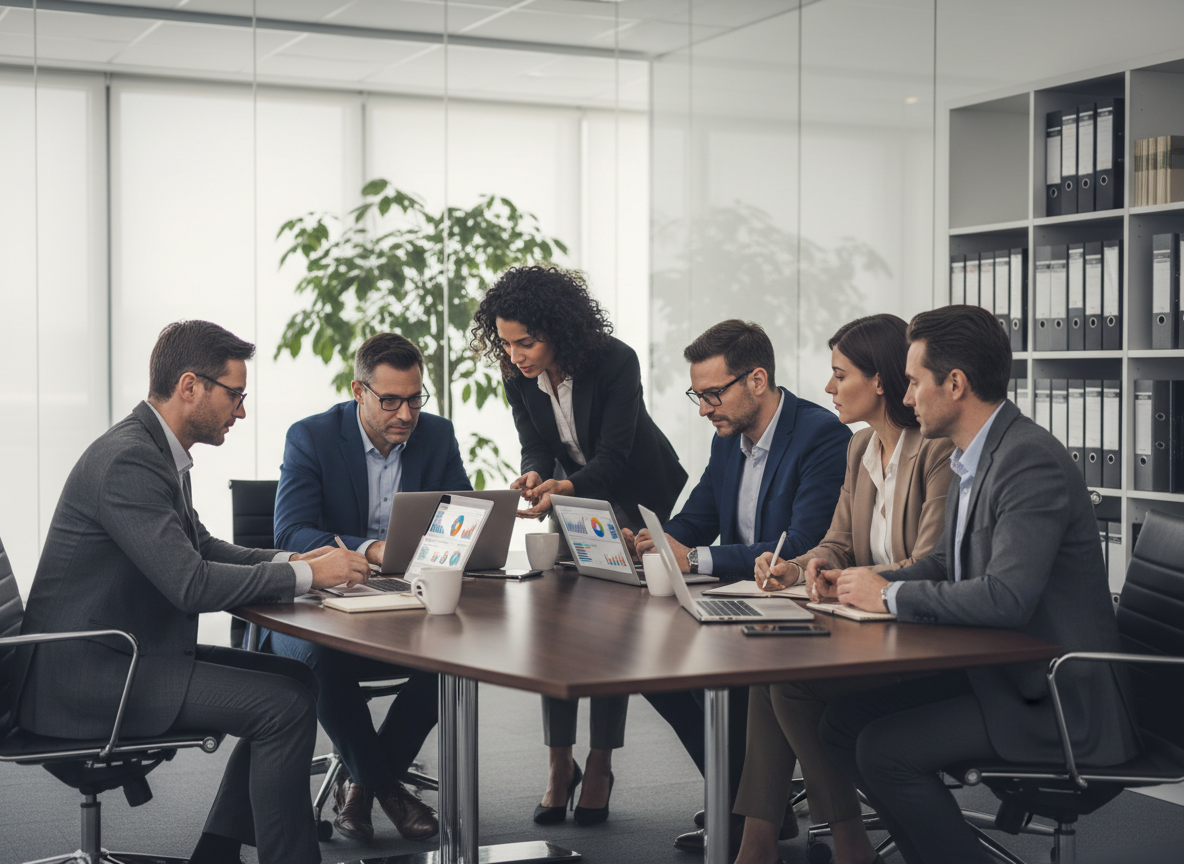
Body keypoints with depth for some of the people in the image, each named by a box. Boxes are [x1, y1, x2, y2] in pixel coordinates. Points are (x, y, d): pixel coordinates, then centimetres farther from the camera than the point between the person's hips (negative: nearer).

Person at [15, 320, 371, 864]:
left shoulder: (159, 450, 11)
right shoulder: (128, 460, -21)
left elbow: (199, 548, 21)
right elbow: (192, 585, -27)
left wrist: (291, 560, 5)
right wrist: (306, 575, -18)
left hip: (123, 653, 11)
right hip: (86, 673, -11)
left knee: (292, 679, 10)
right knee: (286, 705, -16)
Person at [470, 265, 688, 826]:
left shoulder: (615, 363, -30)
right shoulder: (518, 375, -14)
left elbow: (612, 458, -33)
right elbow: (535, 445, -10)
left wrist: (563, 488, -52)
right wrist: (534, 476, -34)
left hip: (640, 500, -5)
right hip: (575, 496, 5)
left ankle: (600, 767, 0)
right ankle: (560, 766, 1)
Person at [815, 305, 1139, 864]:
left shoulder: (1032, 463, -21)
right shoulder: (970, 460, 10)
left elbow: (1006, 596, -31)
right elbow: (945, 563, 22)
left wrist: (891, 596, -18)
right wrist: (865, 584, 4)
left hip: (1055, 700, -10)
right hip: (991, 671, 10)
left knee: (885, 749, -20)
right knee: (842, 722, 3)